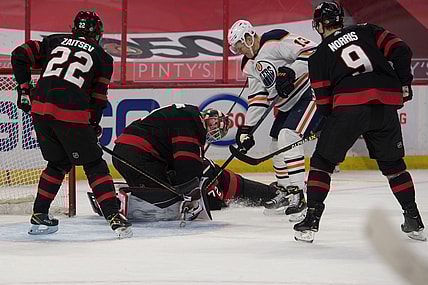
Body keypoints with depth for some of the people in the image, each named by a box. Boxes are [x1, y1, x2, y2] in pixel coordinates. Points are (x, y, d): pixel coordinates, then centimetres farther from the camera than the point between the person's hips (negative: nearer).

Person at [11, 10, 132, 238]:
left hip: (40, 108, 4)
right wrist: (93, 125, 21)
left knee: (59, 163, 23)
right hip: (71, 113, -4)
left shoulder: (55, 41, 21)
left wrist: (24, 89, 19)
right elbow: (98, 98, 11)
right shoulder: (102, 57, 13)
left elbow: (20, 55, 13)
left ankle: (39, 215, 22)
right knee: (94, 165, 7)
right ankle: (114, 217, -4)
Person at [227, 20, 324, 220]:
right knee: (276, 141, 13)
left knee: (288, 136, -22)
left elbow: (311, 52, -24)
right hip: (289, 104, 10)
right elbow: (257, 98, 12)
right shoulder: (249, 65, 11)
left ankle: (297, 195, -21)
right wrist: (246, 129, 5)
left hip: (311, 92, -10)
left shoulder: (275, 41, -18)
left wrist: (290, 72, -35)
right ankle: (286, 192, 28)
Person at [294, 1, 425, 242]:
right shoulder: (367, 31, 19)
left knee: (323, 161, 13)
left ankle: (312, 220, 5)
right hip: (386, 104, 3)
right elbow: (401, 51, 7)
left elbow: (324, 102, 11)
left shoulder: (319, 55, 15)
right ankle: (414, 222, 21)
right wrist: (404, 85, 16)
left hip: (349, 106, -3)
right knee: (393, 163, 21)